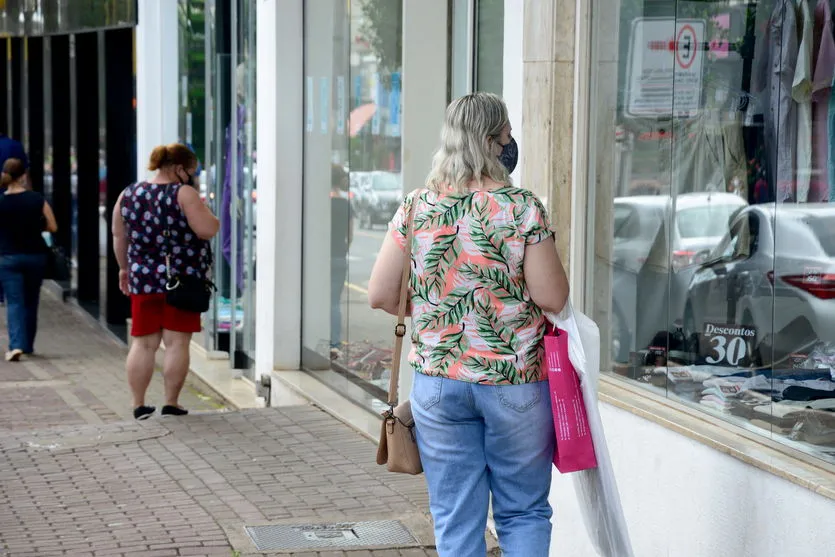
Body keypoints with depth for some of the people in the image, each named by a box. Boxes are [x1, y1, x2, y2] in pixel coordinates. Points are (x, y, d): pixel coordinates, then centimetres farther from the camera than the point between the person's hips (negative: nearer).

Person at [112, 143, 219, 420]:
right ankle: (171, 404, 4)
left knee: (143, 343, 9)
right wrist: (201, 208, 2)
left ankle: (139, 405, 11)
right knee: (177, 343, 2)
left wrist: (124, 269, 24)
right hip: (182, 281, -5)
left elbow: (119, 237, 13)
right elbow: (208, 230, -15)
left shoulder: (128, 194, 7)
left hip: (143, 279, 5)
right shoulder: (184, 194, -10)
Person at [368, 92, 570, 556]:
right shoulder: (523, 208, -10)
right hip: (516, 380, -2)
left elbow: (381, 295, 1)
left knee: (455, 520, 9)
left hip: (439, 381, 2)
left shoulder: (417, 208, -1)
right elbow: (552, 298, -10)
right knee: (524, 513, 11)